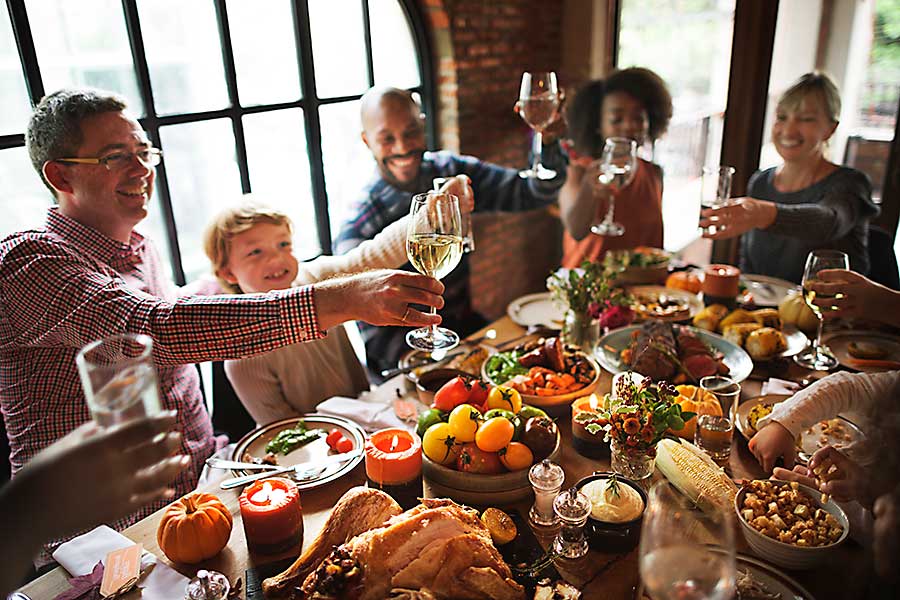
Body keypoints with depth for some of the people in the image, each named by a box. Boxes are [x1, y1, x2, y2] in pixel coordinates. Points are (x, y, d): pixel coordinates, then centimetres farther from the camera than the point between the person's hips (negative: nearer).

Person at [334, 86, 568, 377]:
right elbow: (377, 340, -16)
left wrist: (547, 137, -23)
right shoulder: (357, 229, -17)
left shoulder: (450, 172, -1)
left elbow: (537, 192, -4)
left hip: (468, 326, 6)